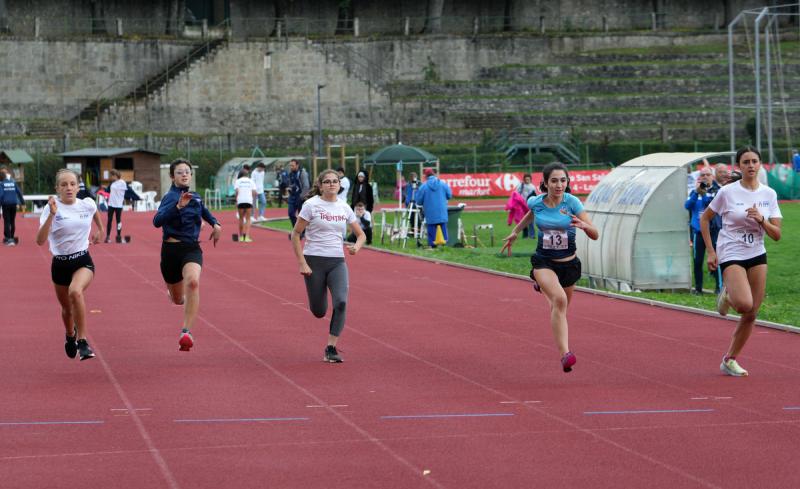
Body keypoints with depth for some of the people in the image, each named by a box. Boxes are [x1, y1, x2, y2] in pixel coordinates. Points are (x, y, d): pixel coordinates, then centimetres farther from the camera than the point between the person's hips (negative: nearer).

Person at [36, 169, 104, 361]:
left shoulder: (87, 205, -5)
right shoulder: (52, 208, -12)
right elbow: (40, 240, -23)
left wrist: (100, 229, 35)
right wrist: (51, 215, -31)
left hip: (83, 261, -1)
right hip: (60, 264, 1)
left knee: (75, 291, -33)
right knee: (66, 308, 18)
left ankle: (82, 341, -25)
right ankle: (70, 336, 53)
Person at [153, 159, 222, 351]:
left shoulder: (195, 197, 9)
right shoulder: (170, 197, -11)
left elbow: (203, 210, 35)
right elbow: (157, 221, -30)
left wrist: (215, 224, 19)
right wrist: (178, 206, -41)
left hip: (192, 248, 3)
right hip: (171, 249, -3)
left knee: (193, 282, -31)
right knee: (178, 300, 12)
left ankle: (186, 332, -31)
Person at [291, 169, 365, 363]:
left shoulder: (344, 207, 6)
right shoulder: (311, 205, -6)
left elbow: (361, 234, 15)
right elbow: (295, 234, -4)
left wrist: (357, 246, -8)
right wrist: (301, 263, -11)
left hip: (337, 262, 3)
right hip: (315, 261, -3)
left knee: (341, 302, -19)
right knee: (319, 311, 2)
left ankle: (331, 349, -11)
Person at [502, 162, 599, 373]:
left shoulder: (572, 202, -15)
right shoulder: (536, 202, -8)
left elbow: (595, 235, -18)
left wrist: (583, 225, -39)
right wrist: (515, 232, 27)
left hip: (568, 264, 2)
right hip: (543, 262, -1)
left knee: (560, 308, 22)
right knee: (559, 300, -30)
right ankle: (565, 354, -35)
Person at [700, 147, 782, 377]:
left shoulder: (769, 194, 1)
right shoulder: (727, 192, -8)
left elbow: (776, 234, -1)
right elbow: (704, 219, 3)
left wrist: (761, 219, -19)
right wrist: (710, 252, -3)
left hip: (757, 255, 4)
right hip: (731, 254, -4)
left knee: (751, 314, 4)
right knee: (745, 304, -26)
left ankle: (729, 360, 19)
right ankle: (727, 295, 11)